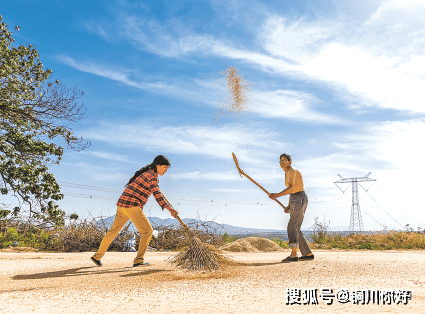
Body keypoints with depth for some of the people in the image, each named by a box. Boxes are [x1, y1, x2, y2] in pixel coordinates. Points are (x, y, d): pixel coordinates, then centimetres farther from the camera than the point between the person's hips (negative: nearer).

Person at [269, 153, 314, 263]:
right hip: (294, 200, 10)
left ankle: (294, 255, -25)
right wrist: (288, 206, 17)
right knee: (296, 229, 10)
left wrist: (277, 195, -29)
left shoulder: (292, 170, -11)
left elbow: (291, 188, -25)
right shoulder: (287, 173, 19)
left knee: (292, 226, -20)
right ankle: (308, 254, 19)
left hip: (300, 199, -10)